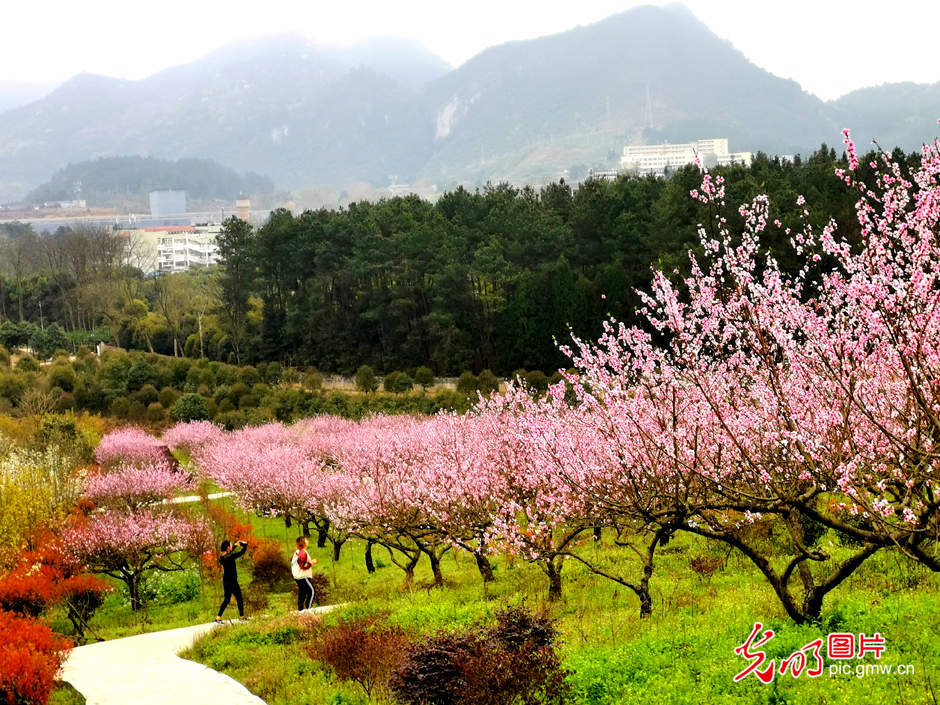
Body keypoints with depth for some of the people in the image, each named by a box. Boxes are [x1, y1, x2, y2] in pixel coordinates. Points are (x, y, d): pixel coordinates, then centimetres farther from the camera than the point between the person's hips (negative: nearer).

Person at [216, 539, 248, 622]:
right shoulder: (230, 556, -21)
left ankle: (218, 617, 11)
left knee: (226, 599, 15)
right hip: (232, 581, -8)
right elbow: (242, 552, -16)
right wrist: (245, 544, 3)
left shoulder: (222, 557, 3)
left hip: (225, 581, 8)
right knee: (239, 598, 5)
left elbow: (228, 552, 27)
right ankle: (241, 616, 13)